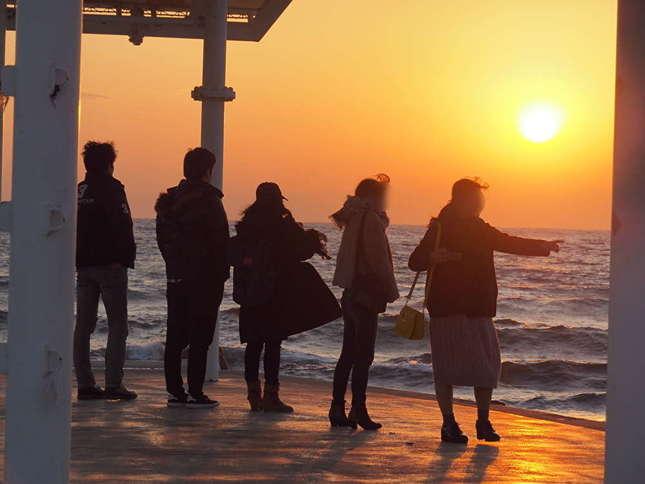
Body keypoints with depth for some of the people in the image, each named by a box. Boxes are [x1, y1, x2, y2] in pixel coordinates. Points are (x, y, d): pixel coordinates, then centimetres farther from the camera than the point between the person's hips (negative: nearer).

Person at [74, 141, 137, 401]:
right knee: (117, 324, -3)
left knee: (83, 325, 6)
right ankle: (113, 383, -9)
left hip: (83, 265, 7)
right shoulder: (111, 188, -8)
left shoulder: (77, 191, 12)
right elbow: (122, 226, -16)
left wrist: (75, 261, 18)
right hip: (110, 264, -7)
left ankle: (85, 384, 5)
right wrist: (128, 257, -9)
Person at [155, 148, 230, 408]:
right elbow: (219, 241, -12)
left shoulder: (170, 200, 8)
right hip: (204, 278, -6)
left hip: (176, 277, 7)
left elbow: (163, 238, 13)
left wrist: (174, 264, 17)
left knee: (176, 336, 9)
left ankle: (175, 391, 12)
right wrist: (221, 274, -4)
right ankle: (195, 393, -4)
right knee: (200, 337, -3)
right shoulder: (208, 200, -12)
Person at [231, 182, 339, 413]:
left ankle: (254, 394, 11)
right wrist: (315, 238, 14)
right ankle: (271, 395, -2)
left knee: (254, 343, 9)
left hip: (251, 294, 5)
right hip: (276, 293, -5)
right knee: (273, 343, -2)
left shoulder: (246, 226, 6)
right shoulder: (282, 226, -10)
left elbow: (233, 254, 12)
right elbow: (300, 250, -6)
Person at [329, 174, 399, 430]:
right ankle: (358, 411, -5)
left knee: (349, 353, 11)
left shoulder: (355, 219, 15)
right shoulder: (371, 219, -11)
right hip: (366, 294, -9)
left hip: (352, 293, 9)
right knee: (363, 354, -5)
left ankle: (337, 409, 12)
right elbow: (379, 261, -14)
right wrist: (391, 292, -7)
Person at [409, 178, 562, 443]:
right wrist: (433, 257, -31)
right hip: (447, 309, -6)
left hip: (479, 309, 6)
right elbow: (415, 262, -10)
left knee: (487, 367, 2)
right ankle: (449, 424, 6)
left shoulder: (477, 228, 15)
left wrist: (543, 246, 13)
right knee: (447, 368, -3)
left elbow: (509, 243, 24)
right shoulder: (441, 228, -5)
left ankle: (483, 422, 13)